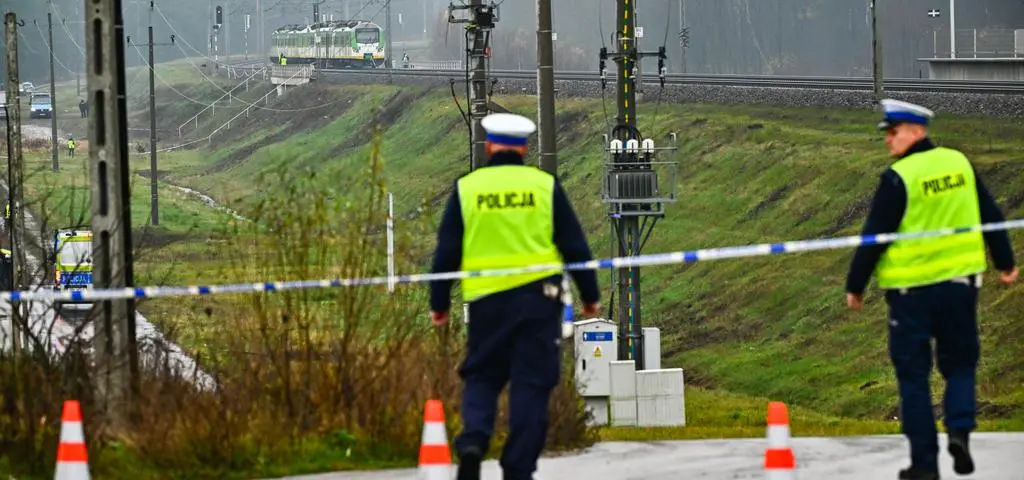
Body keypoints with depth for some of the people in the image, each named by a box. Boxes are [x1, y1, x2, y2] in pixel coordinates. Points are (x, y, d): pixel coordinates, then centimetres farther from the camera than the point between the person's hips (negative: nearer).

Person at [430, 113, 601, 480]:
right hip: (538, 297, -1)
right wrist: (590, 295, 15)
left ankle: (473, 438, -14)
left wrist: (439, 303, 14)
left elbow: (447, 251, 5)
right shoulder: (545, 185, 2)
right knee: (531, 384, 4)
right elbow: (574, 246, 5)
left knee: (481, 377, 13)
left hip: (486, 299, 1)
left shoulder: (466, 188, 3)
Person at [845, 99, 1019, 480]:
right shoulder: (959, 164, 3)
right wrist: (1005, 262, 23)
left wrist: (855, 286, -2)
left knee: (913, 375, 6)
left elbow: (874, 237, -12)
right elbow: (990, 216, 11)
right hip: (960, 282, 4)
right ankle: (960, 428, -8)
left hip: (912, 289, -4)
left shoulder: (898, 179, -14)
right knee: (960, 363, 18)